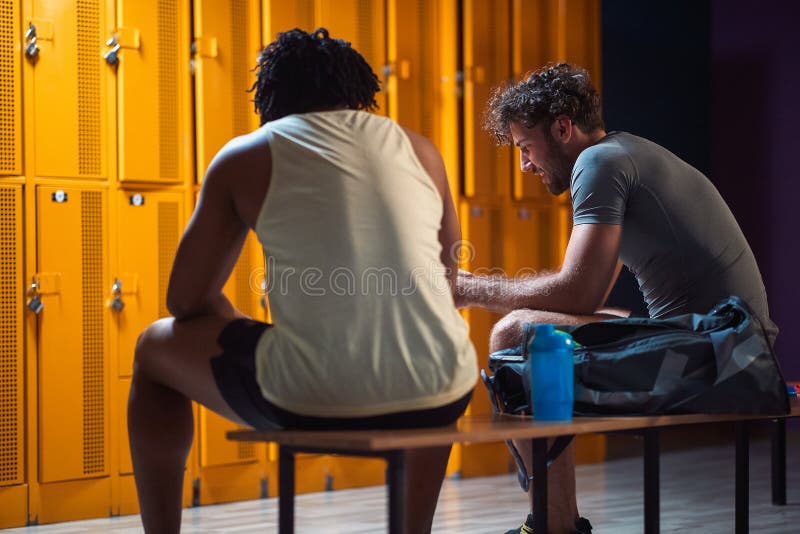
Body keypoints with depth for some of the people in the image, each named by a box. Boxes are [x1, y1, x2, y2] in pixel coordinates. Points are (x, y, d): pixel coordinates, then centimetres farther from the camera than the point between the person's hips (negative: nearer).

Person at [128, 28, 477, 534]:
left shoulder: (246, 156, 8)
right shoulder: (418, 148, 16)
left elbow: (187, 301, 12)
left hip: (312, 400, -3)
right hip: (436, 400, 3)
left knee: (156, 349, 25)